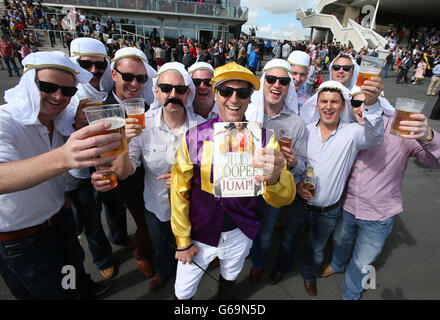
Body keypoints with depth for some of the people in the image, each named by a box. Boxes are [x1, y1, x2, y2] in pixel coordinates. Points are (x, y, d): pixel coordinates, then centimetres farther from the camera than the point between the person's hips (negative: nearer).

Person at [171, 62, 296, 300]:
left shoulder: (264, 139, -13)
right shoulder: (194, 137, -15)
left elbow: (284, 198, -20)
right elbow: (179, 192, -7)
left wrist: (274, 178, -43)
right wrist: (182, 241, -1)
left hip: (240, 234, 1)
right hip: (200, 234, 0)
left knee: (229, 279, 28)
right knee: (182, 293, 17)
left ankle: (223, 293, 62)